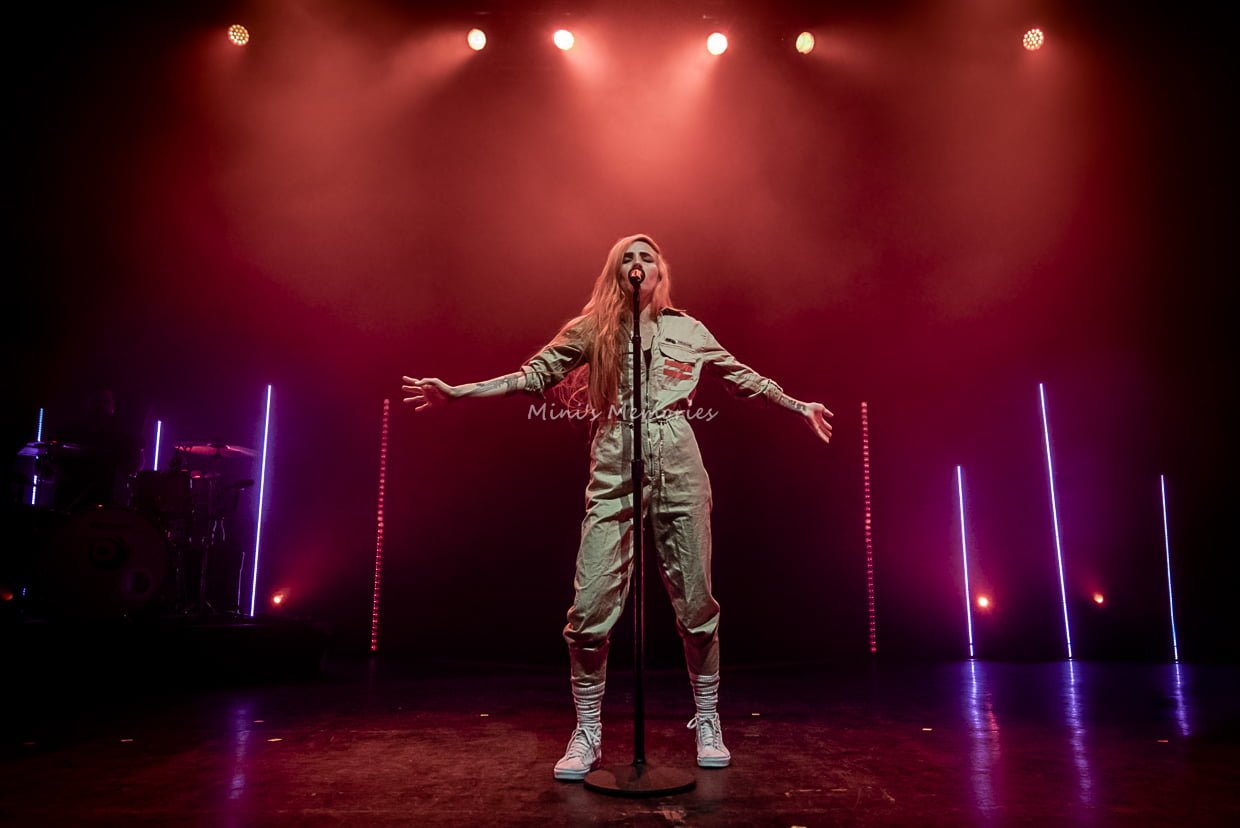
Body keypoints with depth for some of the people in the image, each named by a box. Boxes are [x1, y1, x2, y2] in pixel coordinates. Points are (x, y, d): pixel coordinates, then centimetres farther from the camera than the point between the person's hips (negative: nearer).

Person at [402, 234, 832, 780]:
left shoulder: (689, 331, 15)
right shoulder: (591, 328, 11)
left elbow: (743, 378, 24)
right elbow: (533, 377, 8)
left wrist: (800, 407, 26)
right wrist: (455, 392, 2)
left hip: (678, 469, 1)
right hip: (614, 473, -1)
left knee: (696, 601, 5)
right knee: (592, 606, -6)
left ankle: (707, 723, 24)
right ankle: (587, 734, 13)